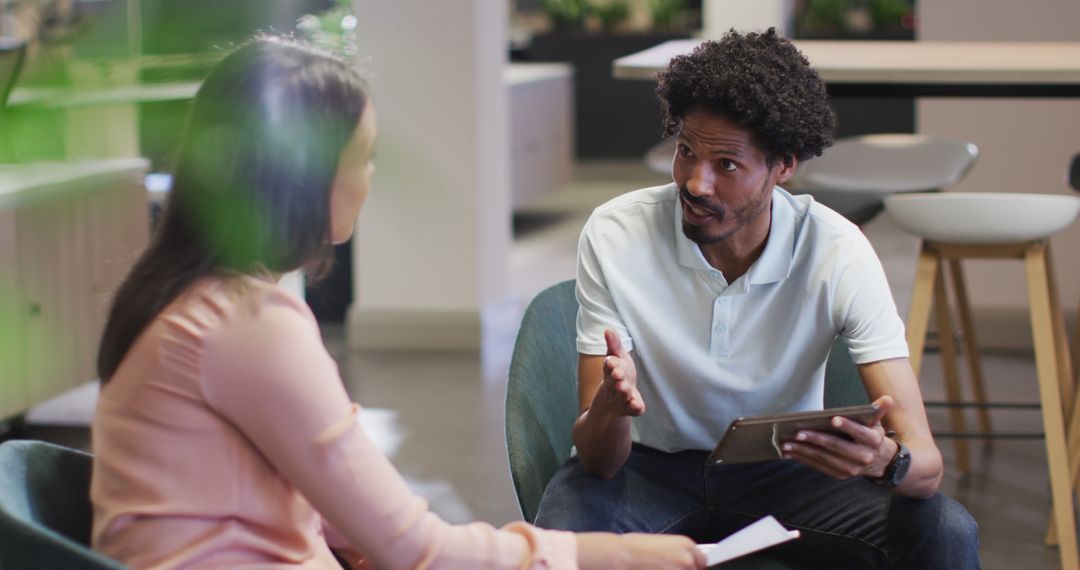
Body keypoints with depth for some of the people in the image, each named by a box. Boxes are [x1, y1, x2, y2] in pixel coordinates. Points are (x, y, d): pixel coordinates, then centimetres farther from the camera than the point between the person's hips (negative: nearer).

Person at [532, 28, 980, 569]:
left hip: (783, 467, 1)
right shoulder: (614, 235, -19)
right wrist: (611, 408, -44)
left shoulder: (837, 251, -19)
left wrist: (885, 459, -48)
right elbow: (598, 460, -19)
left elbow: (924, 459, -23)